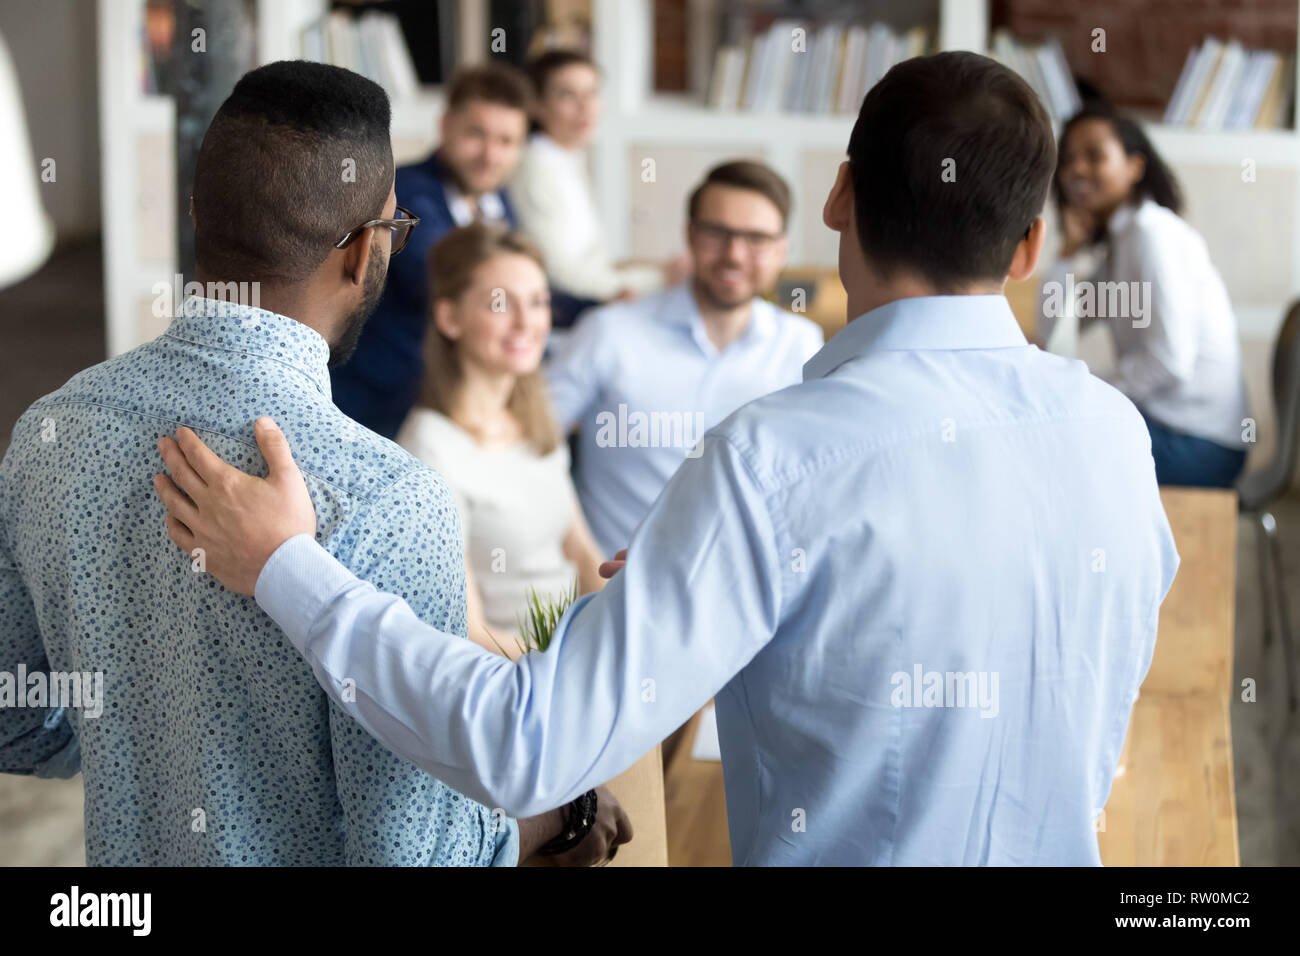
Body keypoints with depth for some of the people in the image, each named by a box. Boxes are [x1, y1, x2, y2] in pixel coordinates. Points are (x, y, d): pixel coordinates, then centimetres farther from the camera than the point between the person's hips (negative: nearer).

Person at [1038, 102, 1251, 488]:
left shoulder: (1153, 233, -14)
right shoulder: (1112, 242, 14)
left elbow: (1169, 361, -21)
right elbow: (1052, 340, 8)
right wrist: (1071, 250, 2)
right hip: (1160, 420, 9)